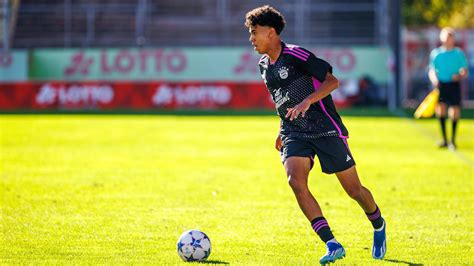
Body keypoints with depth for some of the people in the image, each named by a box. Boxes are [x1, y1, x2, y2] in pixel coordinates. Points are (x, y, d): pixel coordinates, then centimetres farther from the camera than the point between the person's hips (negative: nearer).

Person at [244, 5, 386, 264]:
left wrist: (307, 101, -28)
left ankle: (379, 226, 34)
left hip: (325, 129, -6)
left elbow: (332, 81, -16)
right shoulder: (264, 65, 11)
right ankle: (332, 245, -20)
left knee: (353, 189, 1)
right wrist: (282, 131, 22)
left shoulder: (296, 55, -12)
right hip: (294, 134, 6)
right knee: (295, 181, -22)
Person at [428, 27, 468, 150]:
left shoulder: (459, 53, 3)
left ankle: (453, 140, 9)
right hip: (441, 85, 1)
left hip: (454, 85, -1)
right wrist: (434, 80, -12)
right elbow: (432, 71, 8)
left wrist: (459, 76, -18)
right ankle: (444, 139, 0)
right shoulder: (435, 53, 6)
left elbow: (465, 72, 3)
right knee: (440, 110, -10)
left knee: (454, 112, -4)